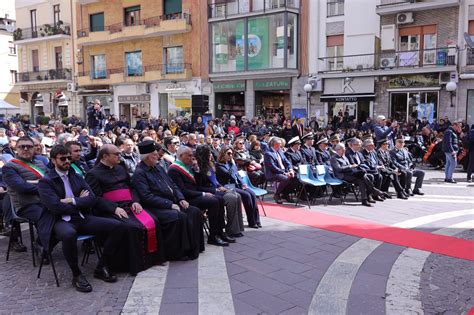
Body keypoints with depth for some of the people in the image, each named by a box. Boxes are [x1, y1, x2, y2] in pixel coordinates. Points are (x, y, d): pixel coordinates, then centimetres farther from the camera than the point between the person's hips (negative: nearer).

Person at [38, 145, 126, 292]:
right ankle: (77, 275, -17)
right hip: (63, 221, -5)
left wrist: (72, 201, -8)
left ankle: (102, 267, -2)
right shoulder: (45, 182, 2)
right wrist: (80, 201, -2)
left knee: (117, 226, -16)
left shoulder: (76, 176, 17)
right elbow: (55, 206, -12)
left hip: (83, 218, 5)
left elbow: (91, 199, 6)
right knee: (69, 234, -42)